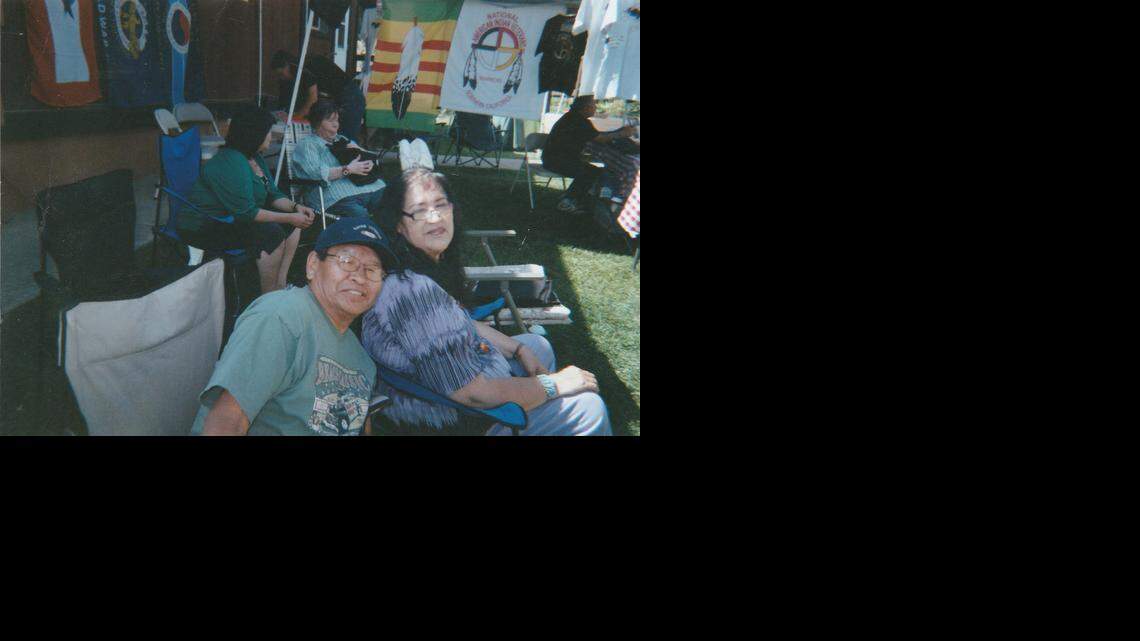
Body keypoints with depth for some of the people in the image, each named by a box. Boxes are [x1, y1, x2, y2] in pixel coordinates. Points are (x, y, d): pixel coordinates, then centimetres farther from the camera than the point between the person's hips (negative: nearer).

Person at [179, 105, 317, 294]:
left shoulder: (256, 158, 7)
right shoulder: (230, 164, -25)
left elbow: (273, 195, 13)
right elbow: (246, 212, -28)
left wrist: (295, 207, -8)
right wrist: (289, 218, -25)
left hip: (231, 218, 11)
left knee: (293, 226, 1)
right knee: (272, 233, -27)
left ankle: (280, 285, -1)